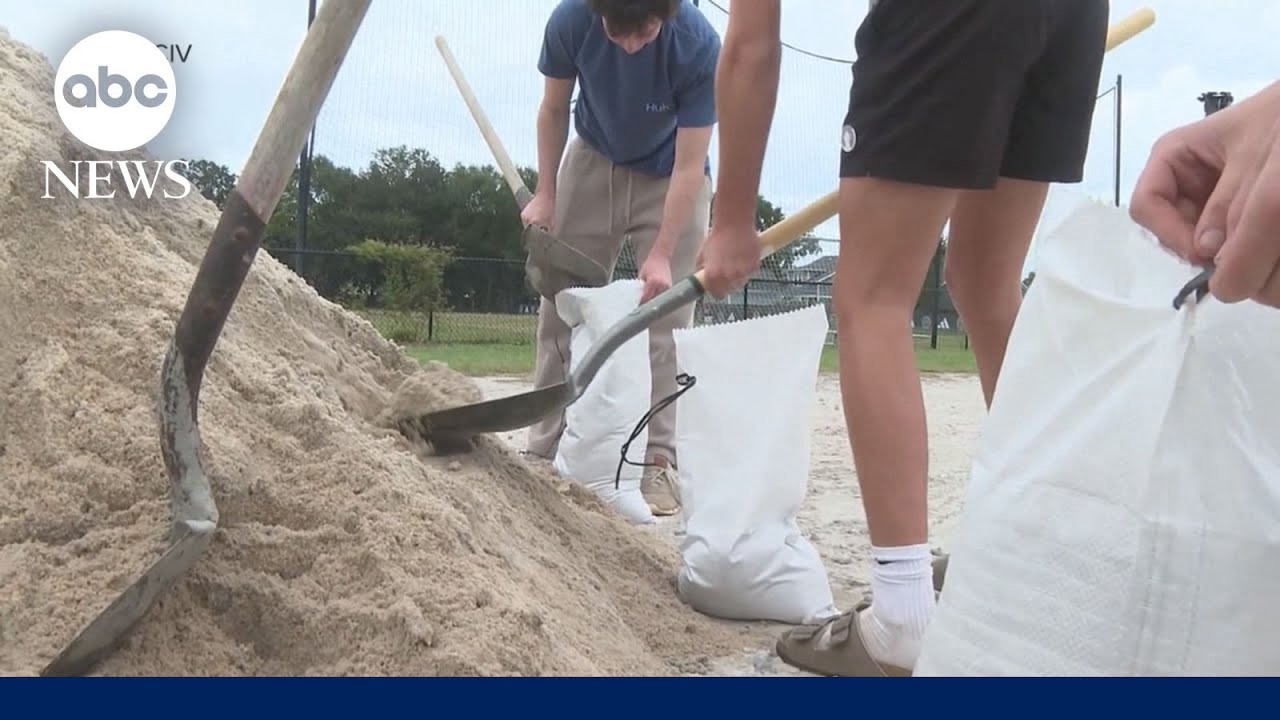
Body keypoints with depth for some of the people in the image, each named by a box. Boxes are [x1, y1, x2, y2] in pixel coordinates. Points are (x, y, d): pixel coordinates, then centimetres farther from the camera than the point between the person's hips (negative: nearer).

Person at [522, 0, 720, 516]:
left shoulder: (698, 45, -31)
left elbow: (688, 165, -26)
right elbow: (554, 109, -5)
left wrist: (661, 256, -29)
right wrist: (545, 194, -8)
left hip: (669, 178, -2)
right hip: (592, 164, 3)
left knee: (666, 321, -10)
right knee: (560, 308, 1)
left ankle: (659, 461, -4)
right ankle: (544, 452, 8)